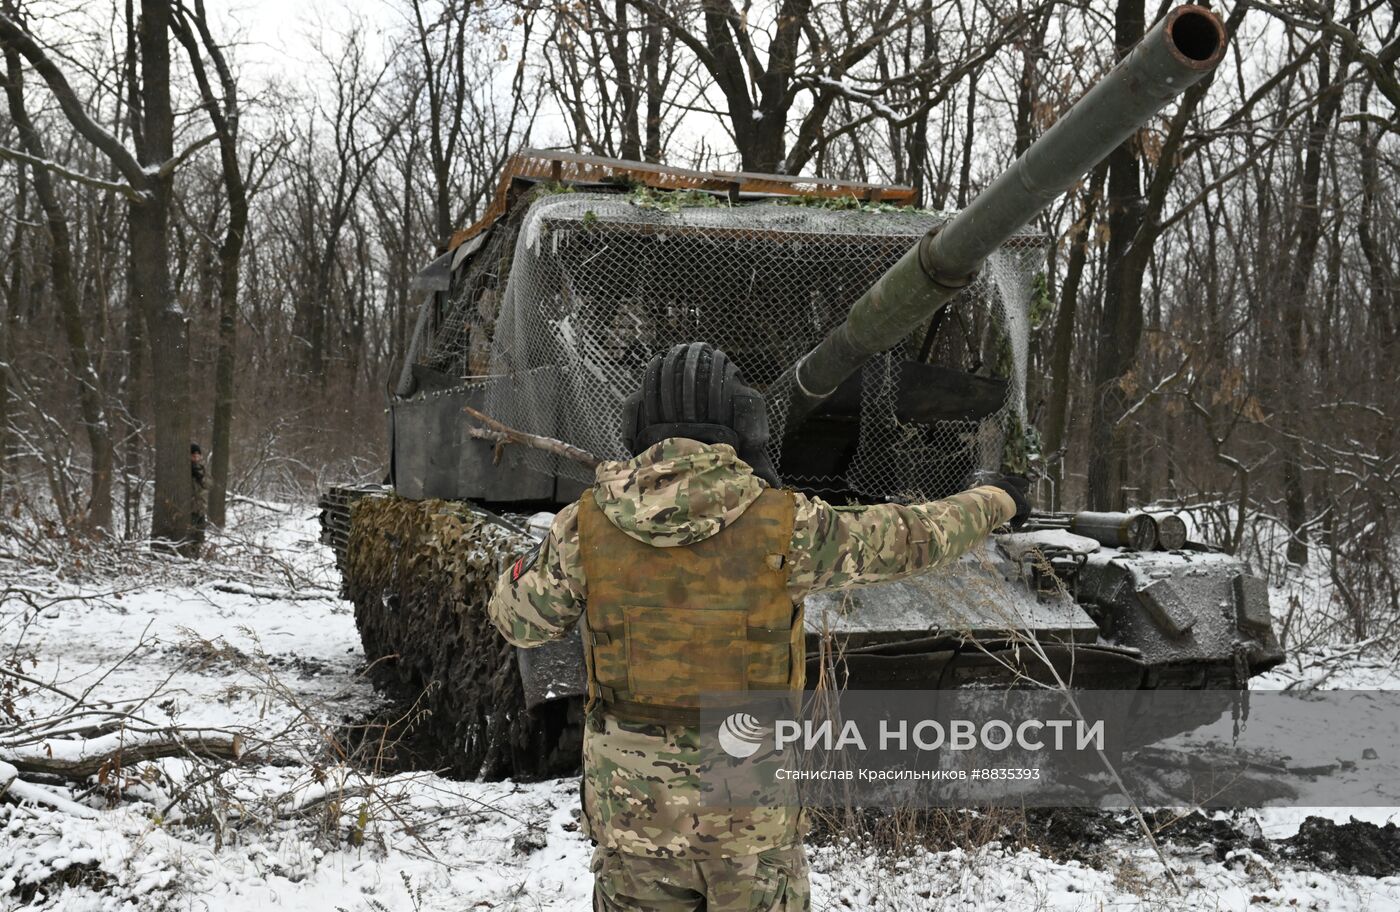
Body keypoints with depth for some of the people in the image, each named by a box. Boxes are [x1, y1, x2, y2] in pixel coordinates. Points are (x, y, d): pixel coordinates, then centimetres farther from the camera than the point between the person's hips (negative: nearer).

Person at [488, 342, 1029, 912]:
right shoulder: (780, 524, -14)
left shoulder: (587, 524, -9)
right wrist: (994, 502, 17)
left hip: (630, 793, 2)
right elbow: (909, 540, -1)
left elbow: (519, 618, 5)